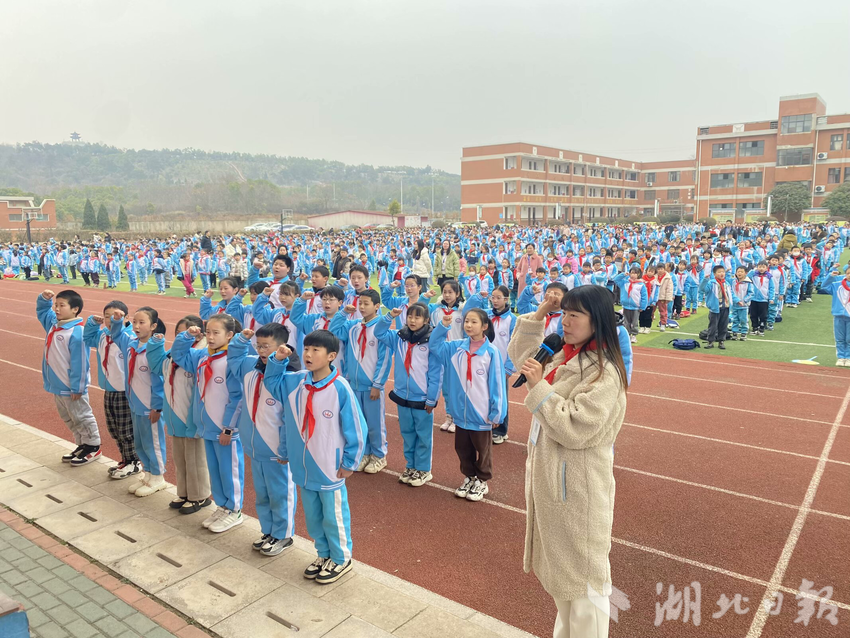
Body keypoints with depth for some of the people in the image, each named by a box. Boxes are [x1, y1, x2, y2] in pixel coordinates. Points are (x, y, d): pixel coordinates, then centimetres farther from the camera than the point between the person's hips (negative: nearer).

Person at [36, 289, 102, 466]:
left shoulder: (77, 332, -24)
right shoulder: (53, 323, 3)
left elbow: (79, 363, -23)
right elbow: (42, 311, 25)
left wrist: (77, 387, -21)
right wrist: (44, 299, 3)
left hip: (71, 387, -9)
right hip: (56, 385, 9)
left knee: (81, 418, 5)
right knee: (68, 418, 19)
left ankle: (93, 447, 19)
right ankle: (82, 445, 32)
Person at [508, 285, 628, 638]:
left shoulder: (604, 372, -22)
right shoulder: (562, 354, 3)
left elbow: (574, 430, -27)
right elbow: (520, 354, 17)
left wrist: (539, 388, -24)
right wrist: (539, 314, 4)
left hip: (577, 483, -9)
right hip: (549, 473, 9)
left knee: (581, 569, 7)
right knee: (559, 563, 24)